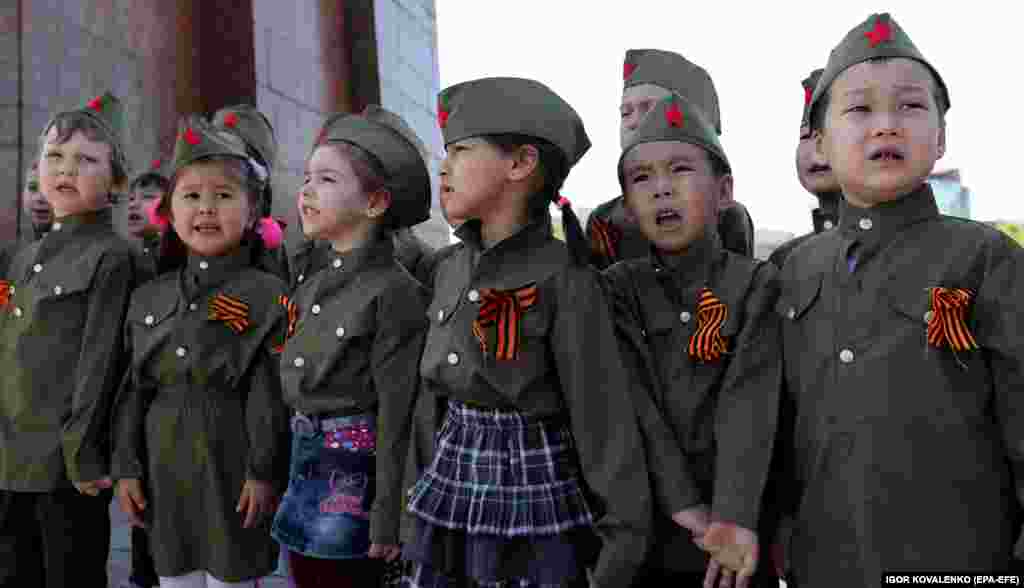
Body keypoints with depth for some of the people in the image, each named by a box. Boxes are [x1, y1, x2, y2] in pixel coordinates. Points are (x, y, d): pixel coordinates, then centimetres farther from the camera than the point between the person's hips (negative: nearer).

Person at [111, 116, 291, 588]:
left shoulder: (267, 295, -9)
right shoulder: (148, 298, 8)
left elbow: (271, 396, -12)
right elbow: (133, 390, 10)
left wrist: (264, 473, -13)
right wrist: (126, 467, 6)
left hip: (231, 470, -5)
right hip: (165, 471, 5)